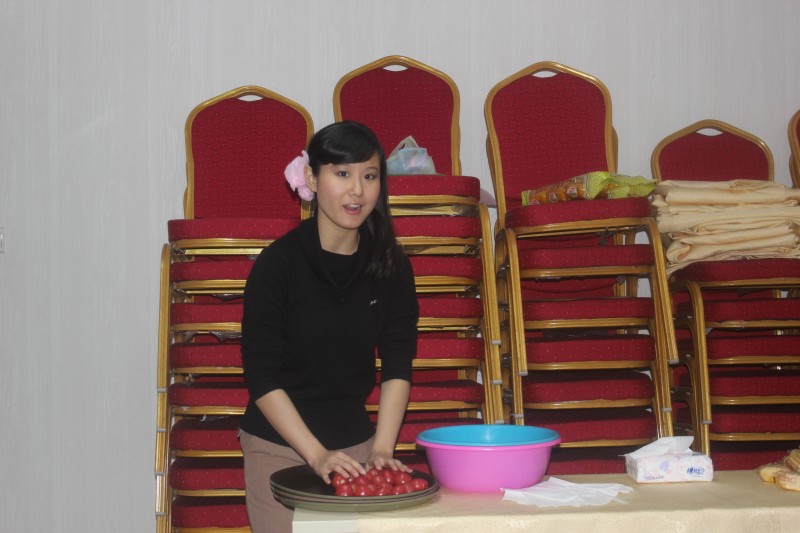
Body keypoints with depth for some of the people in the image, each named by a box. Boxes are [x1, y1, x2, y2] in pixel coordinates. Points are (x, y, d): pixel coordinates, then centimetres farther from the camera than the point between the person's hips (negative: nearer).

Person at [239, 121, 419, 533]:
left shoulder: (392, 267, -2)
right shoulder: (277, 264, -12)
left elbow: (398, 367, -1)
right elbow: (262, 378, -11)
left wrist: (381, 449, -11)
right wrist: (317, 455, -16)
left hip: (356, 442, 3)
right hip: (278, 447, -3)